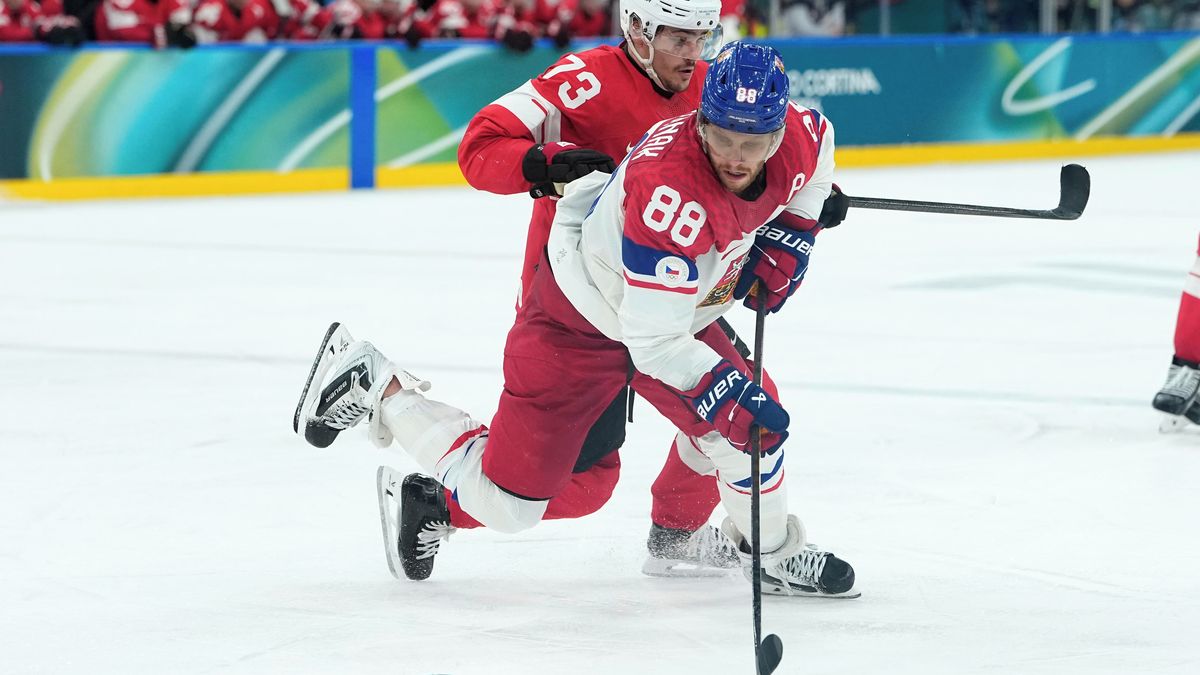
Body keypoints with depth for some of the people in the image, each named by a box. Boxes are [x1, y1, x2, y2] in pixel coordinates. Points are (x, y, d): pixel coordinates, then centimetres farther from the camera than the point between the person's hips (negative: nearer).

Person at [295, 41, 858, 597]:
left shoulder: (798, 138, -17)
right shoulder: (671, 194, -40)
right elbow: (653, 341, -34)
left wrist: (786, 236, 3)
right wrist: (727, 395, -37)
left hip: (675, 310, 7)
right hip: (577, 320, -7)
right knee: (505, 501, -2)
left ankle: (775, 554, 30)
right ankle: (377, 386, 13)